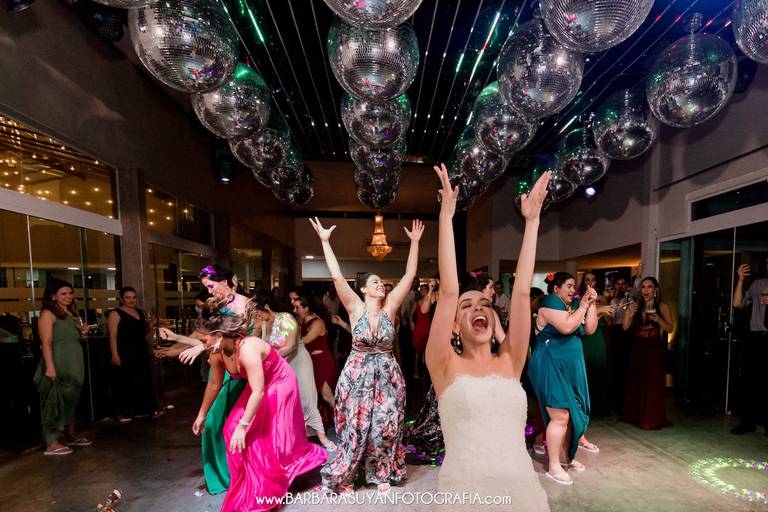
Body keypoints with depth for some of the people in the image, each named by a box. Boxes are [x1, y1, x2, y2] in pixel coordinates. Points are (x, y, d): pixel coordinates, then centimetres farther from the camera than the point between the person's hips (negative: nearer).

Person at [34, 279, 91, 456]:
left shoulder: (71, 312, 14)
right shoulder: (48, 314, -9)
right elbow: (46, 342, -16)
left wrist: (83, 331, 2)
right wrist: (50, 367, -22)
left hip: (74, 363, 8)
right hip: (58, 363, -8)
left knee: (71, 400, 16)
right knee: (55, 402, -2)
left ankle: (71, 437, 28)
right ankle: (52, 444, 5)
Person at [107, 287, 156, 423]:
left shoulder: (140, 312, 12)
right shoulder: (115, 314, -8)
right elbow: (113, 336, -13)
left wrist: (148, 326, 1)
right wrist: (115, 355, -20)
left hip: (141, 352, 7)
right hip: (124, 354, -7)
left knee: (143, 380, 12)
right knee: (125, 382, 1)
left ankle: (141, 409, 25)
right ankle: (123, 412, 13)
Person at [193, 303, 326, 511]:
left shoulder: (247, 348, -37)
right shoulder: (217, 353, -12)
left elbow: (258, 392, -35)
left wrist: (243, 426, -29)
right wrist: (202, 415, 15)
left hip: (279, 386, -7)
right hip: (258, 388, 8)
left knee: (270, 441, -3)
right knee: (231, 429, 4)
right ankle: (250, 486, 22)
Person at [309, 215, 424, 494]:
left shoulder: (389, 307, -3)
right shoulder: (356, 308, -8)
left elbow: (409, 275, -6)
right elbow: (337, 277, -17)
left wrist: (415, 242, -8)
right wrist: (325, 241, -21)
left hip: (387, 375, 2)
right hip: (357, 375, -2)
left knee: (385, 426, 10)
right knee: (355, 427, 8)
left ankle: (382, 473, 34)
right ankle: (344, 477, 29)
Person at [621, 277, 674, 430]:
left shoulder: (662, 307, -1)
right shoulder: (637, 306, 7)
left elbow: (669, 328, -4)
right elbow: (626, 327, 2)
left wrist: (658, 320, -21)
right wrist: (629, 313, -13)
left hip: (654, 349, -4)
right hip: (637, 348, 4)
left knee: (653, 383, -2)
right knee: (636, 382, 10)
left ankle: (652, 419, 10)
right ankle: (635, 415, 23)